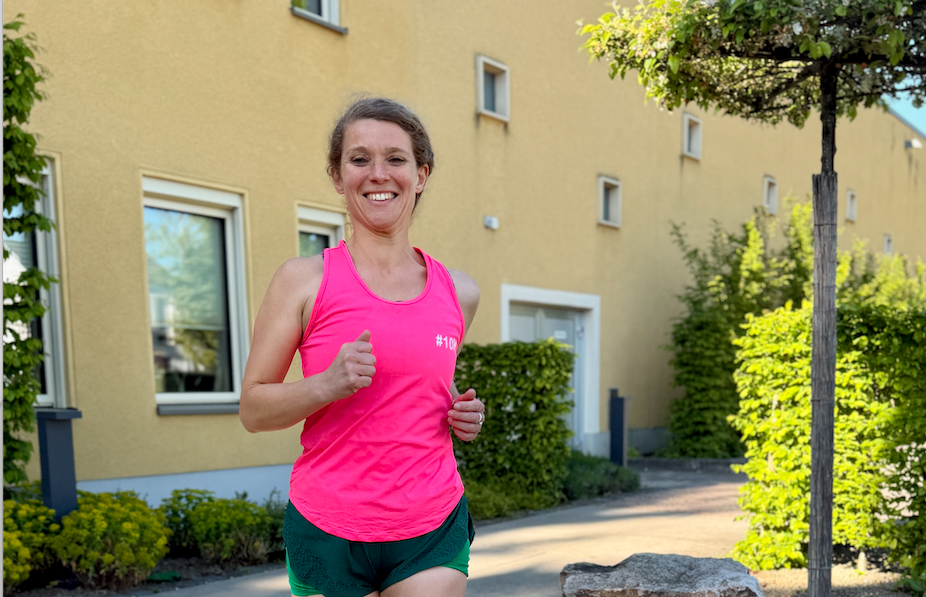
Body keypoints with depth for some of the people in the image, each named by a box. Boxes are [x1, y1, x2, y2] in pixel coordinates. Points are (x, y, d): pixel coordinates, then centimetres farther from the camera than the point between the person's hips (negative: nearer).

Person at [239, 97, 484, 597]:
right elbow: (252, 409, -3)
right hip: (328, 532, -2)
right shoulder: (304, 280, -4)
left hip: (431, 535, 2)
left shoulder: (459, 293, 5)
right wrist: (329, 384, -20)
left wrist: (464, 415, 1)